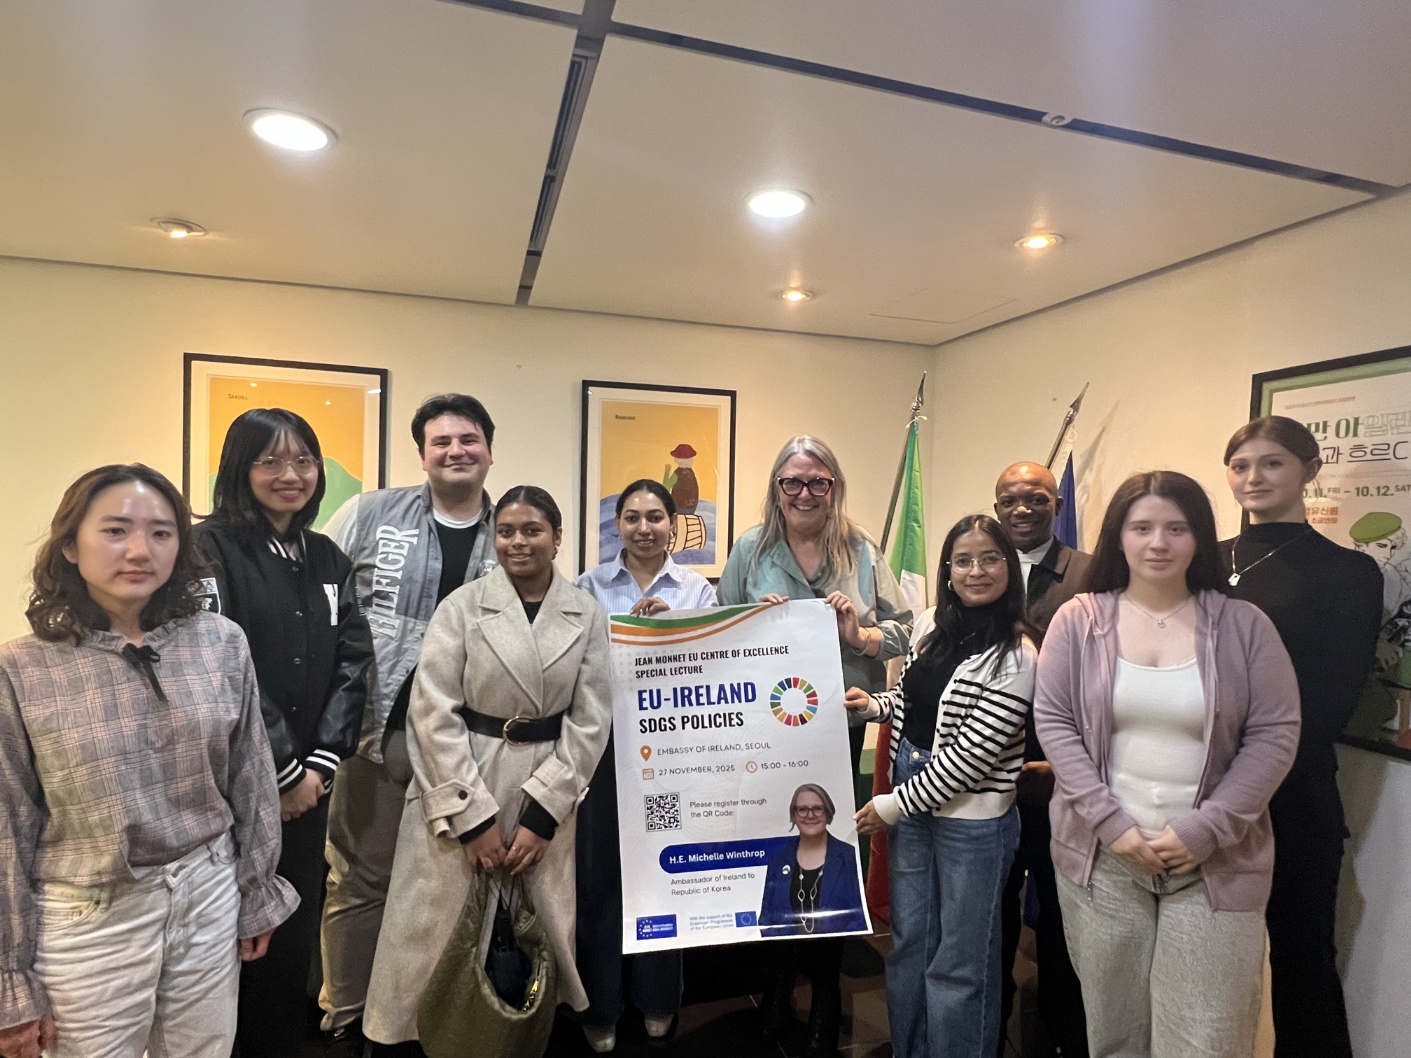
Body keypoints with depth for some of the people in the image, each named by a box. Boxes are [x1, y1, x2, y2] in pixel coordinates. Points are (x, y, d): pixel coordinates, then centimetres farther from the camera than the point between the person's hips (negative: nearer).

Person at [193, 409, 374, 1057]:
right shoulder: (212, 547, -9)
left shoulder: (329, 560, 8)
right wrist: (281, 772, -12)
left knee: (296, 931, 14)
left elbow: (353, 660, 4)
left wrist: (320, 762, -6)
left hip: (306, 782, 5)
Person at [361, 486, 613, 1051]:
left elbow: (591, 721, -2)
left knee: (538, 930, 10)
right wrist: (475, 815, -10)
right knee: (440, 930, 6)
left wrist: (541, 814, -8)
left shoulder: (588, 614, 0)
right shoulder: (462, 606, -5)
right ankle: (419, 1026, 31)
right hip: (460, 789, -1)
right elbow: (433, 713, -8)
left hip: (548, 791, 1)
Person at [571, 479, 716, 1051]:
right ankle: (600, 1005, 27)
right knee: (600, 867, 6)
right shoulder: (591, 586, 3)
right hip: (605, 739, 0)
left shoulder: (697, 588, 4)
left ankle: (658, 999, 33)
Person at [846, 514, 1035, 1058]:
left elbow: (971, 755, -19)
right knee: (908, 941, 21)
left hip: (972, 818, -6)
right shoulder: (930, 624, 1)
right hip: (911, 802, 6)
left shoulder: (1015, 657, -17)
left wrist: (891, 806, -14)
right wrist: (875, 704, -2)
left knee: (960, 961, 11)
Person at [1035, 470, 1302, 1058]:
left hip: (1214, 860, 0)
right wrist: (1109, 822, -11)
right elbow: (1053, 723, -3)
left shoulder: (1243, 625, -1)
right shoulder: (1077, 620, -2)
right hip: (1101, 855, 0)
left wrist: (1207, 829, -11)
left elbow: (1274, 735, -3)